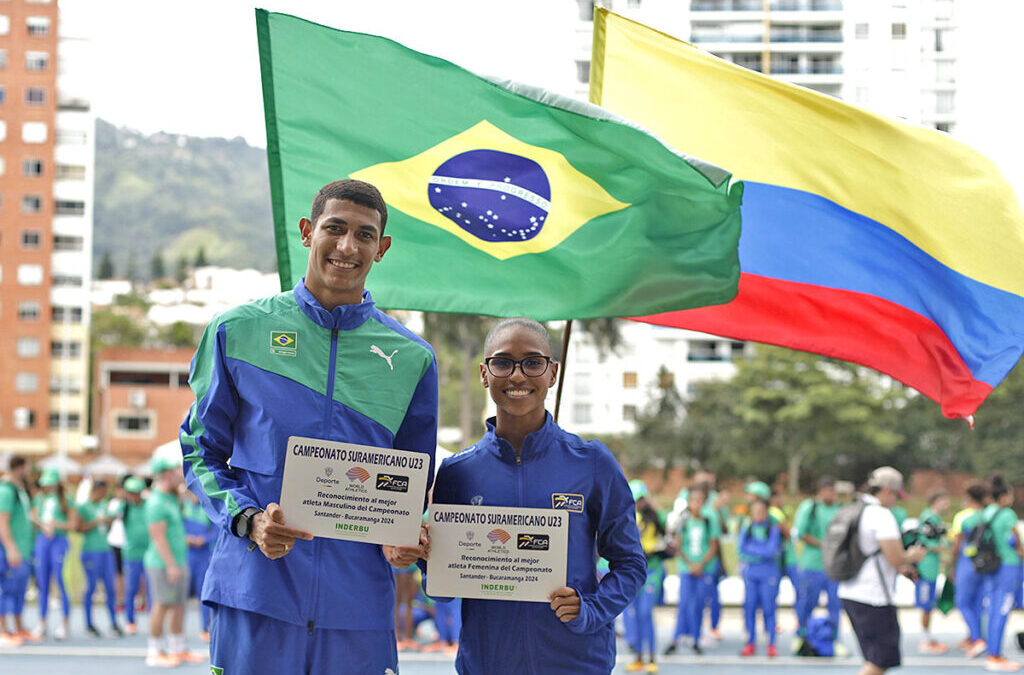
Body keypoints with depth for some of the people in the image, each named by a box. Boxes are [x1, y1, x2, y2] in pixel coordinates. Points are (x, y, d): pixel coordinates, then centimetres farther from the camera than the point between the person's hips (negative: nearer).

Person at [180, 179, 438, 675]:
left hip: (359, 602, 2)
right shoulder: (240, 331, 6)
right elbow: (200, 452, 10)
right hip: (253, 593, -1)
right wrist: (249, 519, -9)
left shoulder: (412, 359, 10)